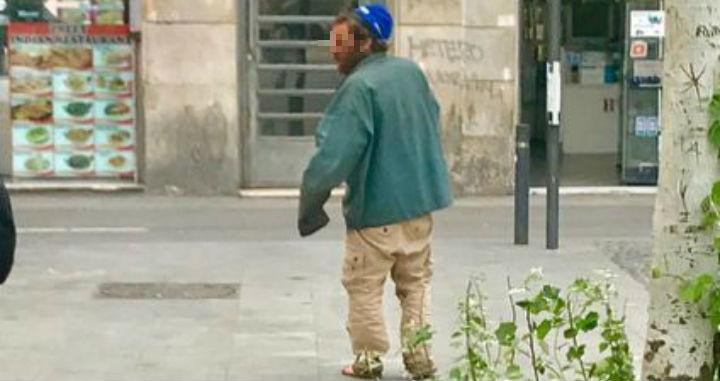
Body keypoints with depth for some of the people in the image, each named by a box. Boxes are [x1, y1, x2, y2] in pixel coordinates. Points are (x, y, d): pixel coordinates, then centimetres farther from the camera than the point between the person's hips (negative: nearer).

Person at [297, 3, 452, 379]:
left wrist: (309, 203, -15)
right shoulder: (413, 72, 4)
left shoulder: (359, 87, -20)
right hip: (421, 201, 7)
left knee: (364, 286, 9)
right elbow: (433, 122, 19)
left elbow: (333, 156, -24)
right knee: (416, 283, 16)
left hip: (375, 209, -7)